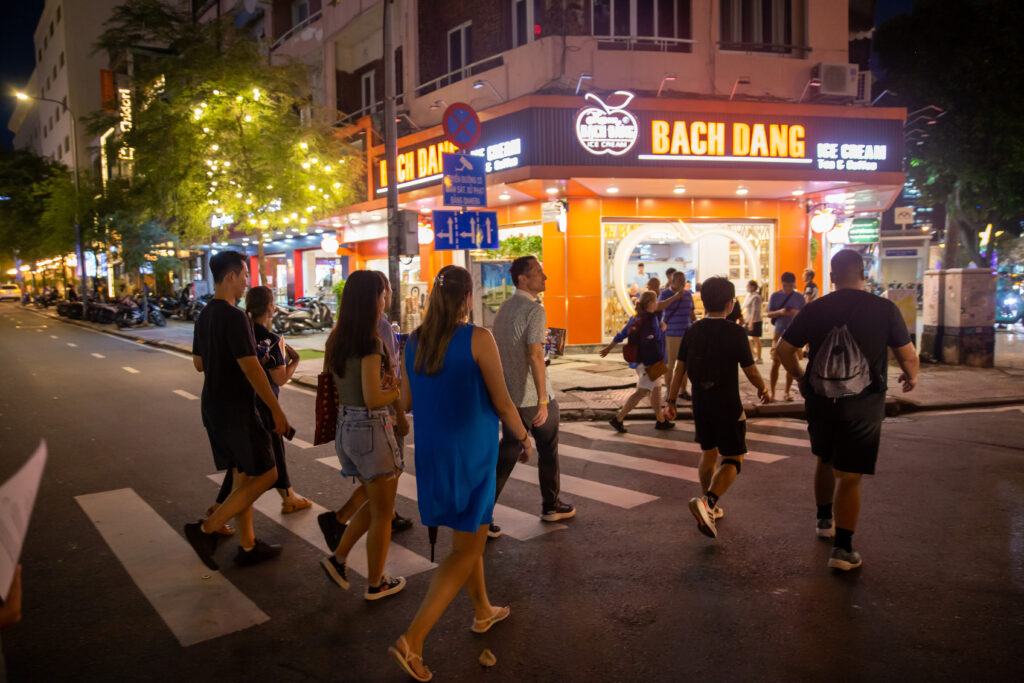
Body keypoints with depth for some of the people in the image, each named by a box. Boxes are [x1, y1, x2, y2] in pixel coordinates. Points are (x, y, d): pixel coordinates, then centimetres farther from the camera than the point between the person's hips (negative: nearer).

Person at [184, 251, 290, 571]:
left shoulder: (205, 315, 10)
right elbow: (251, 368, -22)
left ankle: (247, 545, 22)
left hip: (213, 406, 9)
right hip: (236, 409, -9)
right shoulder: (235, 317, -19)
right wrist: (276, 410, -16)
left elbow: (199, 363, 18)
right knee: (265, 474, 0)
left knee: (242, 475, 15)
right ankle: (206, 529, 0)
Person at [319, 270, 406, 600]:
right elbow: (373, 399, -23)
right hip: (371, 429, -8)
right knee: (382, 513, 10)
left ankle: (338, 558, 23)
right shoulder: (370, 342, -20)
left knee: (374, 504, 25)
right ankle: (375, 583, 22)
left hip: (345, 428, 8)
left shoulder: (336, 339, 5)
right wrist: (399, 390, -6)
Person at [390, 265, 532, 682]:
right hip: (471, 454, -6)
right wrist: (524, 438, 5)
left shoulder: (414, 341, 0)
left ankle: (483, 611, 40)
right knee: (465, 551, 4)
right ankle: (412, 640, -2)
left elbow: (405, 402, 8)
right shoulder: (478, 339, -16)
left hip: (431, 452, 7)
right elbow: (502, 403, -11)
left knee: (469, 534, 24)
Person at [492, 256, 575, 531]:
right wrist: (543, 400, -24)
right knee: (548, 450, 13)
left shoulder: (503, 309, 10)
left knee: (507, 452, 11)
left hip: (508, 396, 7)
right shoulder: (534, 310, -16)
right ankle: (551, 506, 29)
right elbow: (535, 355, -24)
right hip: (534, 396, -7)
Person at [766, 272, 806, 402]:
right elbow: (769, 314, 2)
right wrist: (779, 312, -18)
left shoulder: (799, 297, 4)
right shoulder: (775, 296, 1)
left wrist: (797, 313, -17)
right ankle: (771, 392, 4)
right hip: (779, 332, -1)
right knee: (775, 363, -3)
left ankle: (788, 391, 15)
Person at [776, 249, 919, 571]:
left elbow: (785, 349, 2)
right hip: (864, 402, -2)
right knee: (849, 477, 3)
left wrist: (801, 377, 19)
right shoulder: (885, 309, -7)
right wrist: (911, 377, 19)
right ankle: (842, 548, 2)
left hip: (820, 399, 3)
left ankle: (824, 520, 39)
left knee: (825, 461, 25)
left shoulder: (815, 309, -2)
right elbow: (908, 356, -3)